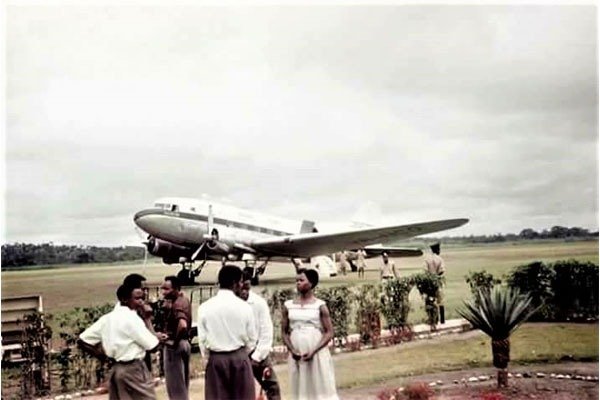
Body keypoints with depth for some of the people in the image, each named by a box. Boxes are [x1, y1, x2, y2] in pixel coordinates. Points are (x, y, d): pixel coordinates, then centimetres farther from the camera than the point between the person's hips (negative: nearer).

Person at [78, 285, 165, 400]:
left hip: (115, 369, 8)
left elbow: (82, 340, 6)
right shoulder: (132, 318, -16)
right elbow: (152, 346, -16)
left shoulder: (107, 318, 5)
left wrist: (101, 355, 9)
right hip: (133, 369, -8)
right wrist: (158, 338, 4)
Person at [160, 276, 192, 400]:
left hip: (173, 346, -10)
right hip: (185, 343, 10)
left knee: (175, 385, 1)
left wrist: (175, 341, -23)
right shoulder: (183, 298, 7)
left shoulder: (177, 304, -22)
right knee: (182, 384, 19)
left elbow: (182, 325, -37)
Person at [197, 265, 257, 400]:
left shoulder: (204, 307, -6)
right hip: (240, 358, -1)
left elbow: (202, 339, 0)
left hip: (215, 359, 1)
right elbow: (251, 338, 0)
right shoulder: (244, 306, -8)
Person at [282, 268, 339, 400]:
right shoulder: (288, 306, 5)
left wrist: (313, 351, -15)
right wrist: (292, 350, -7)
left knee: (323, 389, 1)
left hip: (318, 354, -3)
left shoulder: (320, 305, -3)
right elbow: (284, 332, 9)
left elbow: (329, 332, -5)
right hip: (296, 356, 3)